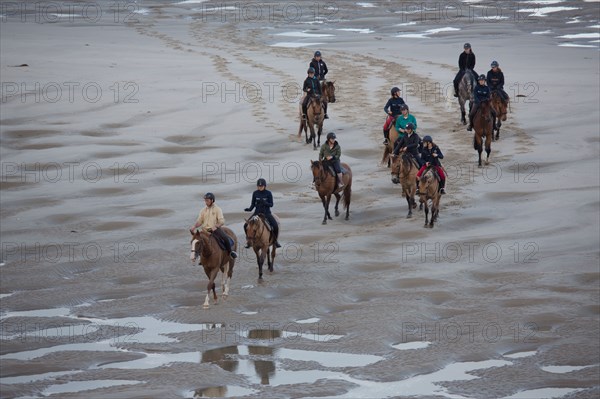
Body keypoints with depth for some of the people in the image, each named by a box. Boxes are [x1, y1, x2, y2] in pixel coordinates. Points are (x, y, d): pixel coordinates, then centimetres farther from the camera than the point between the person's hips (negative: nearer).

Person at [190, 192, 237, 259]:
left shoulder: (217, 209, 0)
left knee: (225, 238, -27)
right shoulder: (203, 210, 13)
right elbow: (199, 221, 13)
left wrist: (216, 226, -26)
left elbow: (222, 221, -8)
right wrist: (194, 226, -8)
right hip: (205, 230, 4)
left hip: (215, 229, -4)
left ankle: (230, 251, -2)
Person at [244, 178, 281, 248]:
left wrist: (265, 203, -26)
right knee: (246, 225, -12)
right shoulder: (255, 193, 1)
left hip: (266, 213, -2)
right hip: (257, 213, 2)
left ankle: (275, 240, 4)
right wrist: (250, 209, -13)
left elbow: (271, 204, -6)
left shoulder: (268, 193, -6)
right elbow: (253, 204, 7)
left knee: (275, 226, -22)